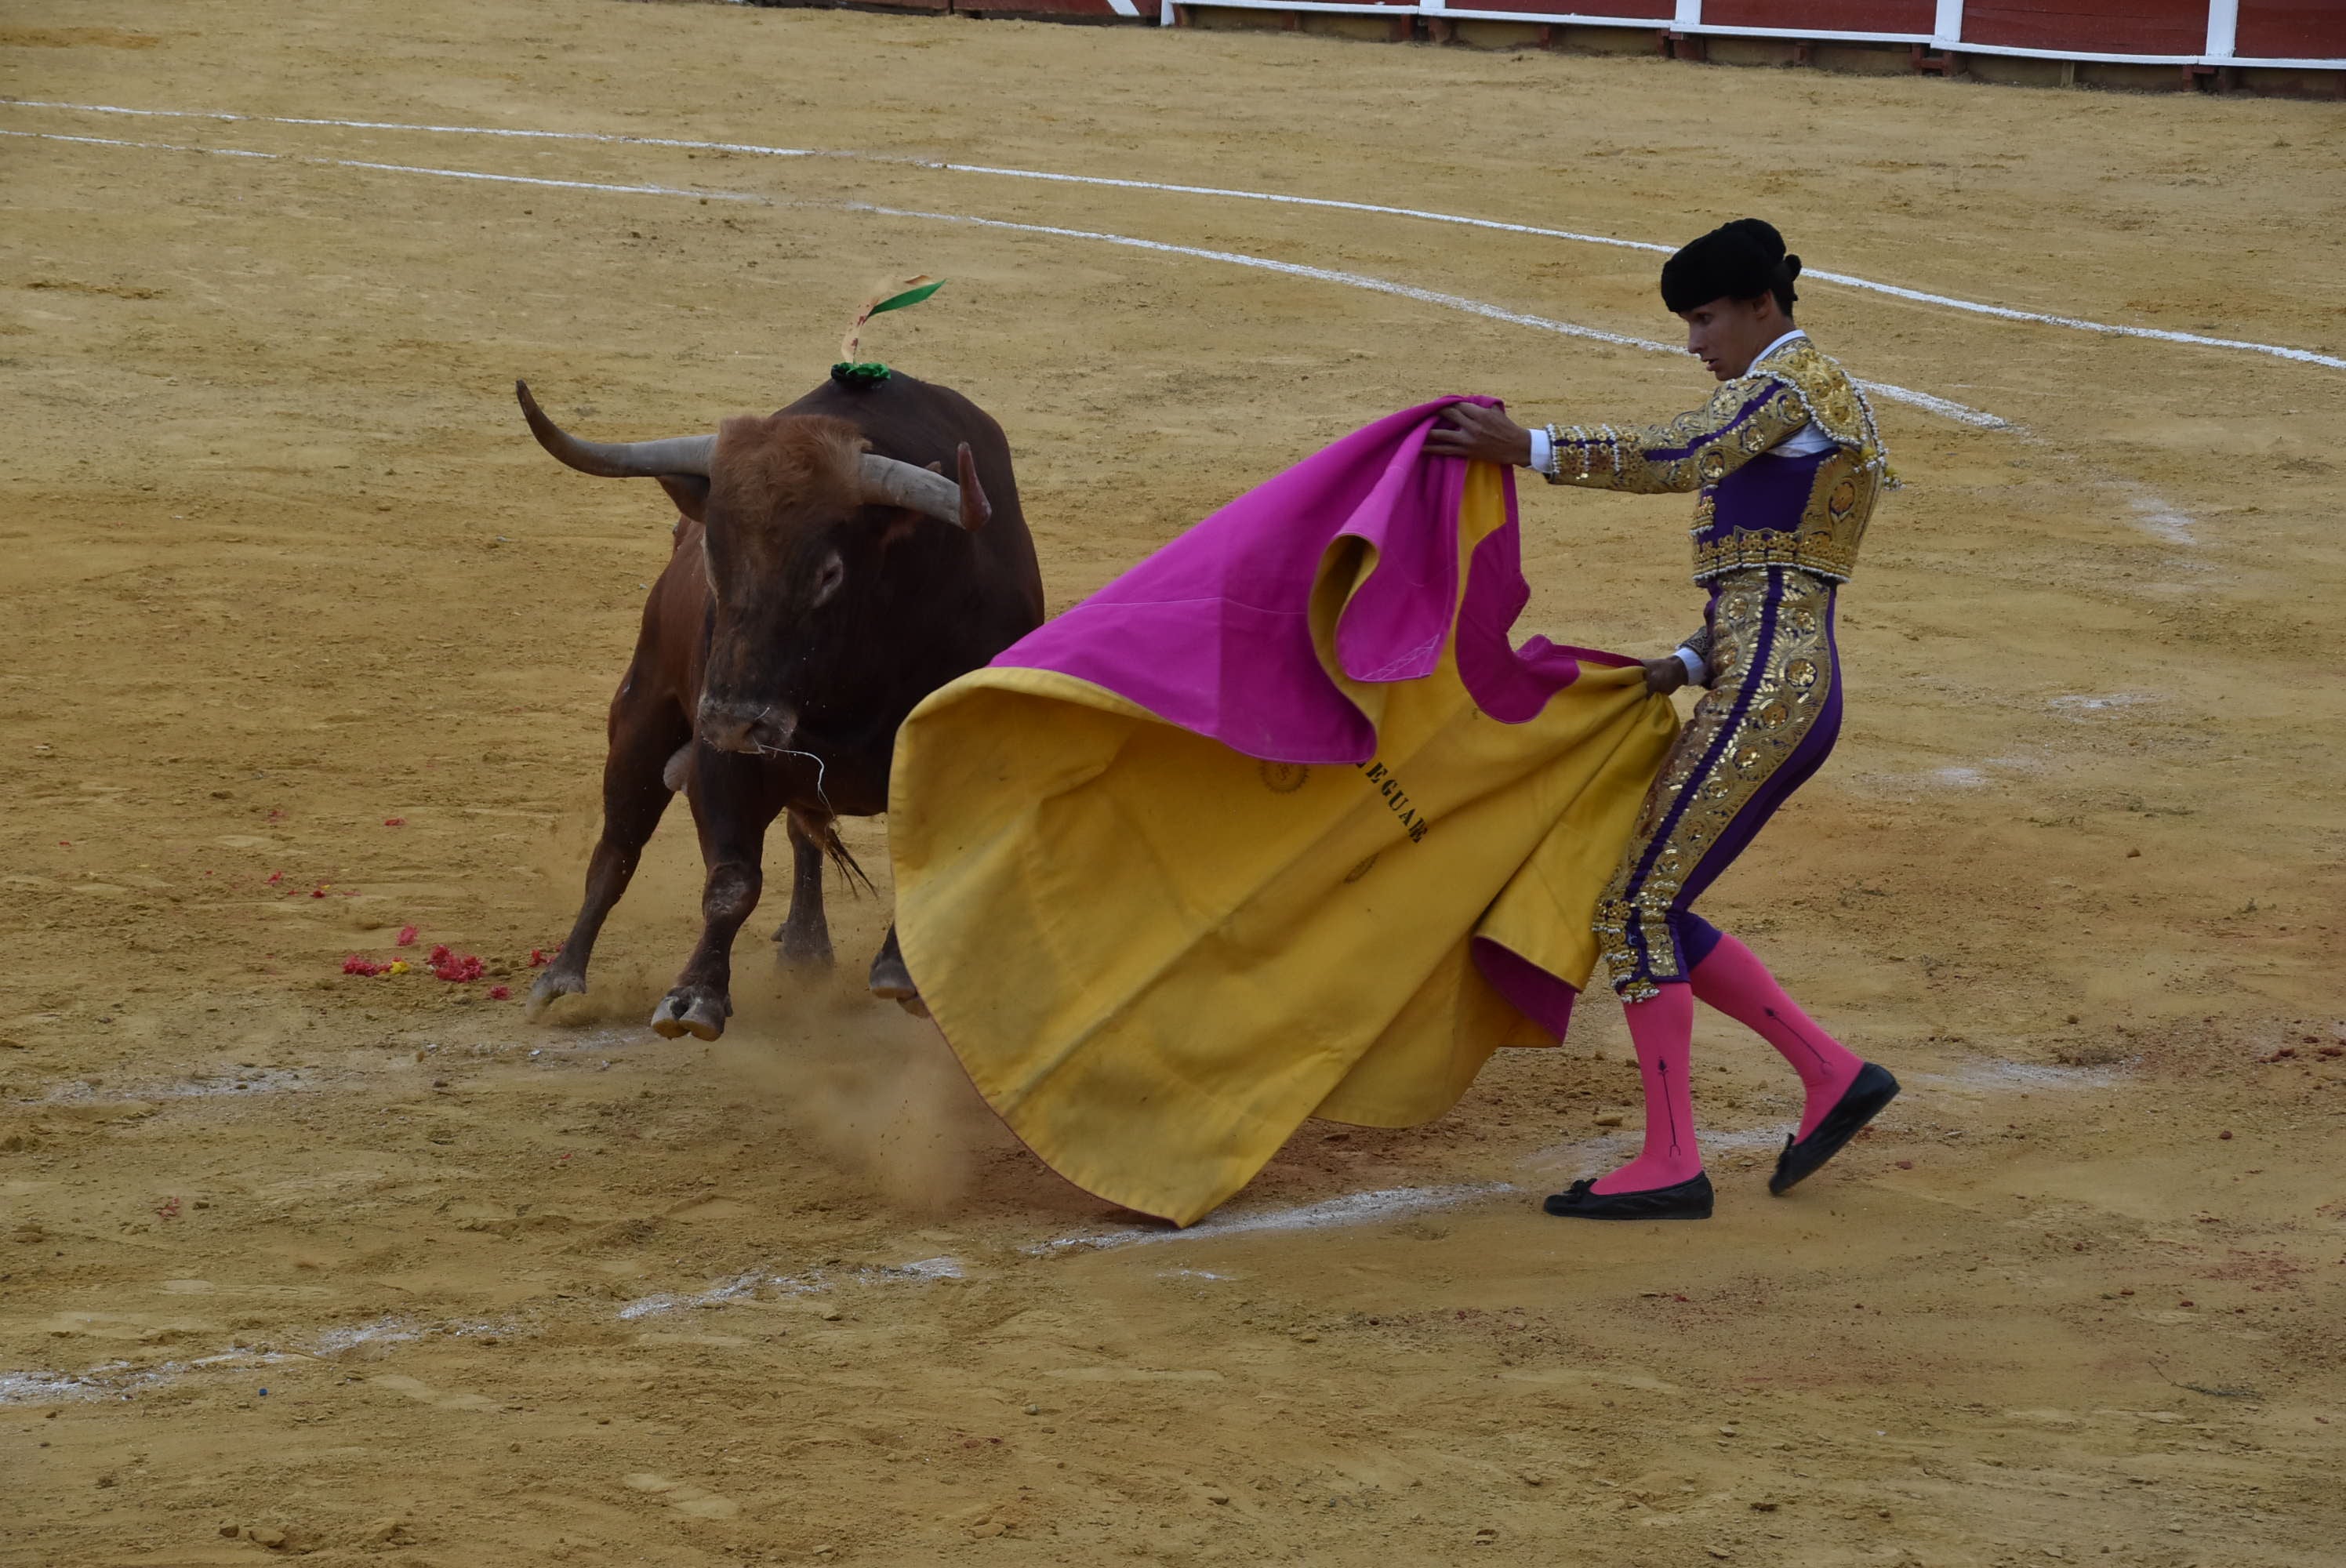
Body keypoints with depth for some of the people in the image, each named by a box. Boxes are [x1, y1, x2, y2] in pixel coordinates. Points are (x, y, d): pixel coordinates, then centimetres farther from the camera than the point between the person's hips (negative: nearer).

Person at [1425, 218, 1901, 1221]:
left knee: (1637, 904, -10)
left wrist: (1526, 450, -31)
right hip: (1782, 694, 10)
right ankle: (1831, 1073, 13)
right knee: (1650, 907, 12)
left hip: (1765, 690, -10)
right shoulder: (1829, 408, 24)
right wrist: (1684, 667, 10)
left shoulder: (1790, 377, -7)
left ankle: (1670, 1162, -9)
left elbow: (1680, 457, -25)